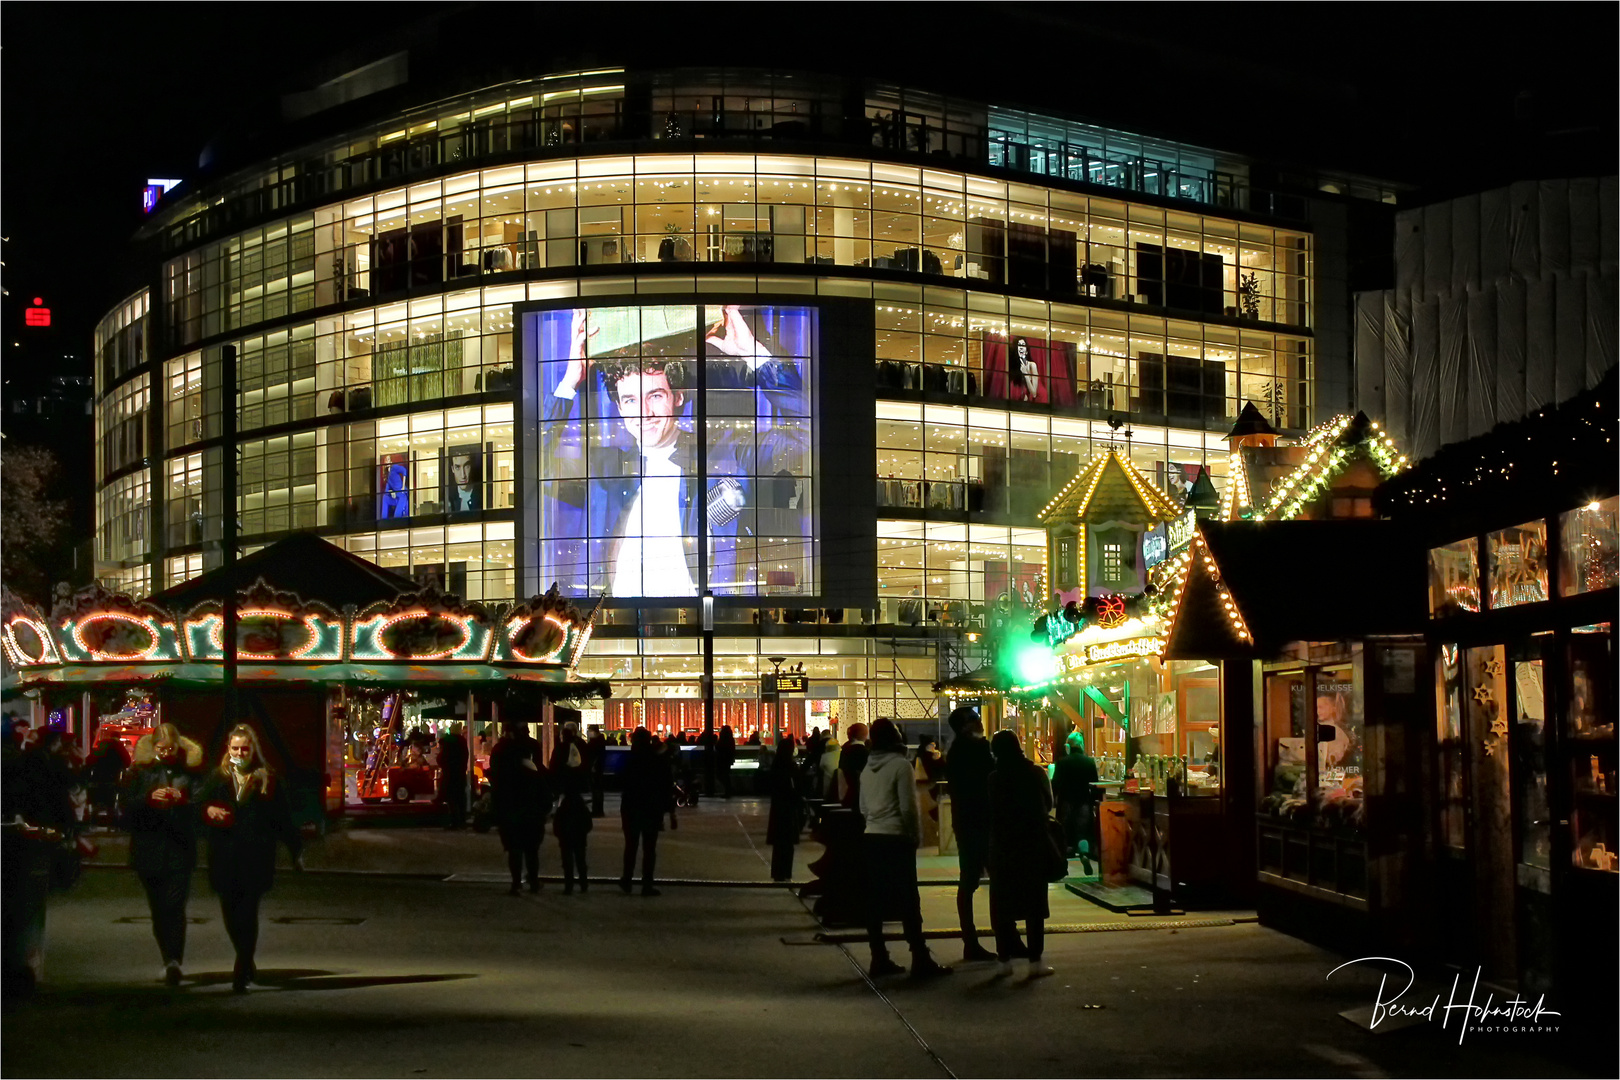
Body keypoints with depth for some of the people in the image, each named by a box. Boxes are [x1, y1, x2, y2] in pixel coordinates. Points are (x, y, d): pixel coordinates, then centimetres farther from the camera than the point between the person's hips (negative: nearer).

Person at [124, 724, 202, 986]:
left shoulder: (189, 772, 6)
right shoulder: (141, 772, 8)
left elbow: (202, 807, 1)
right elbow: (128, 809, 1)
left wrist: (182, 800, -18)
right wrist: (149, 798, -16)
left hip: (180, 849, -2)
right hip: (149, 850, 2)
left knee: (174, 905, -14)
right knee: (158, 908, 7)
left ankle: (174, 960, -23)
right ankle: (170, 960, 19)